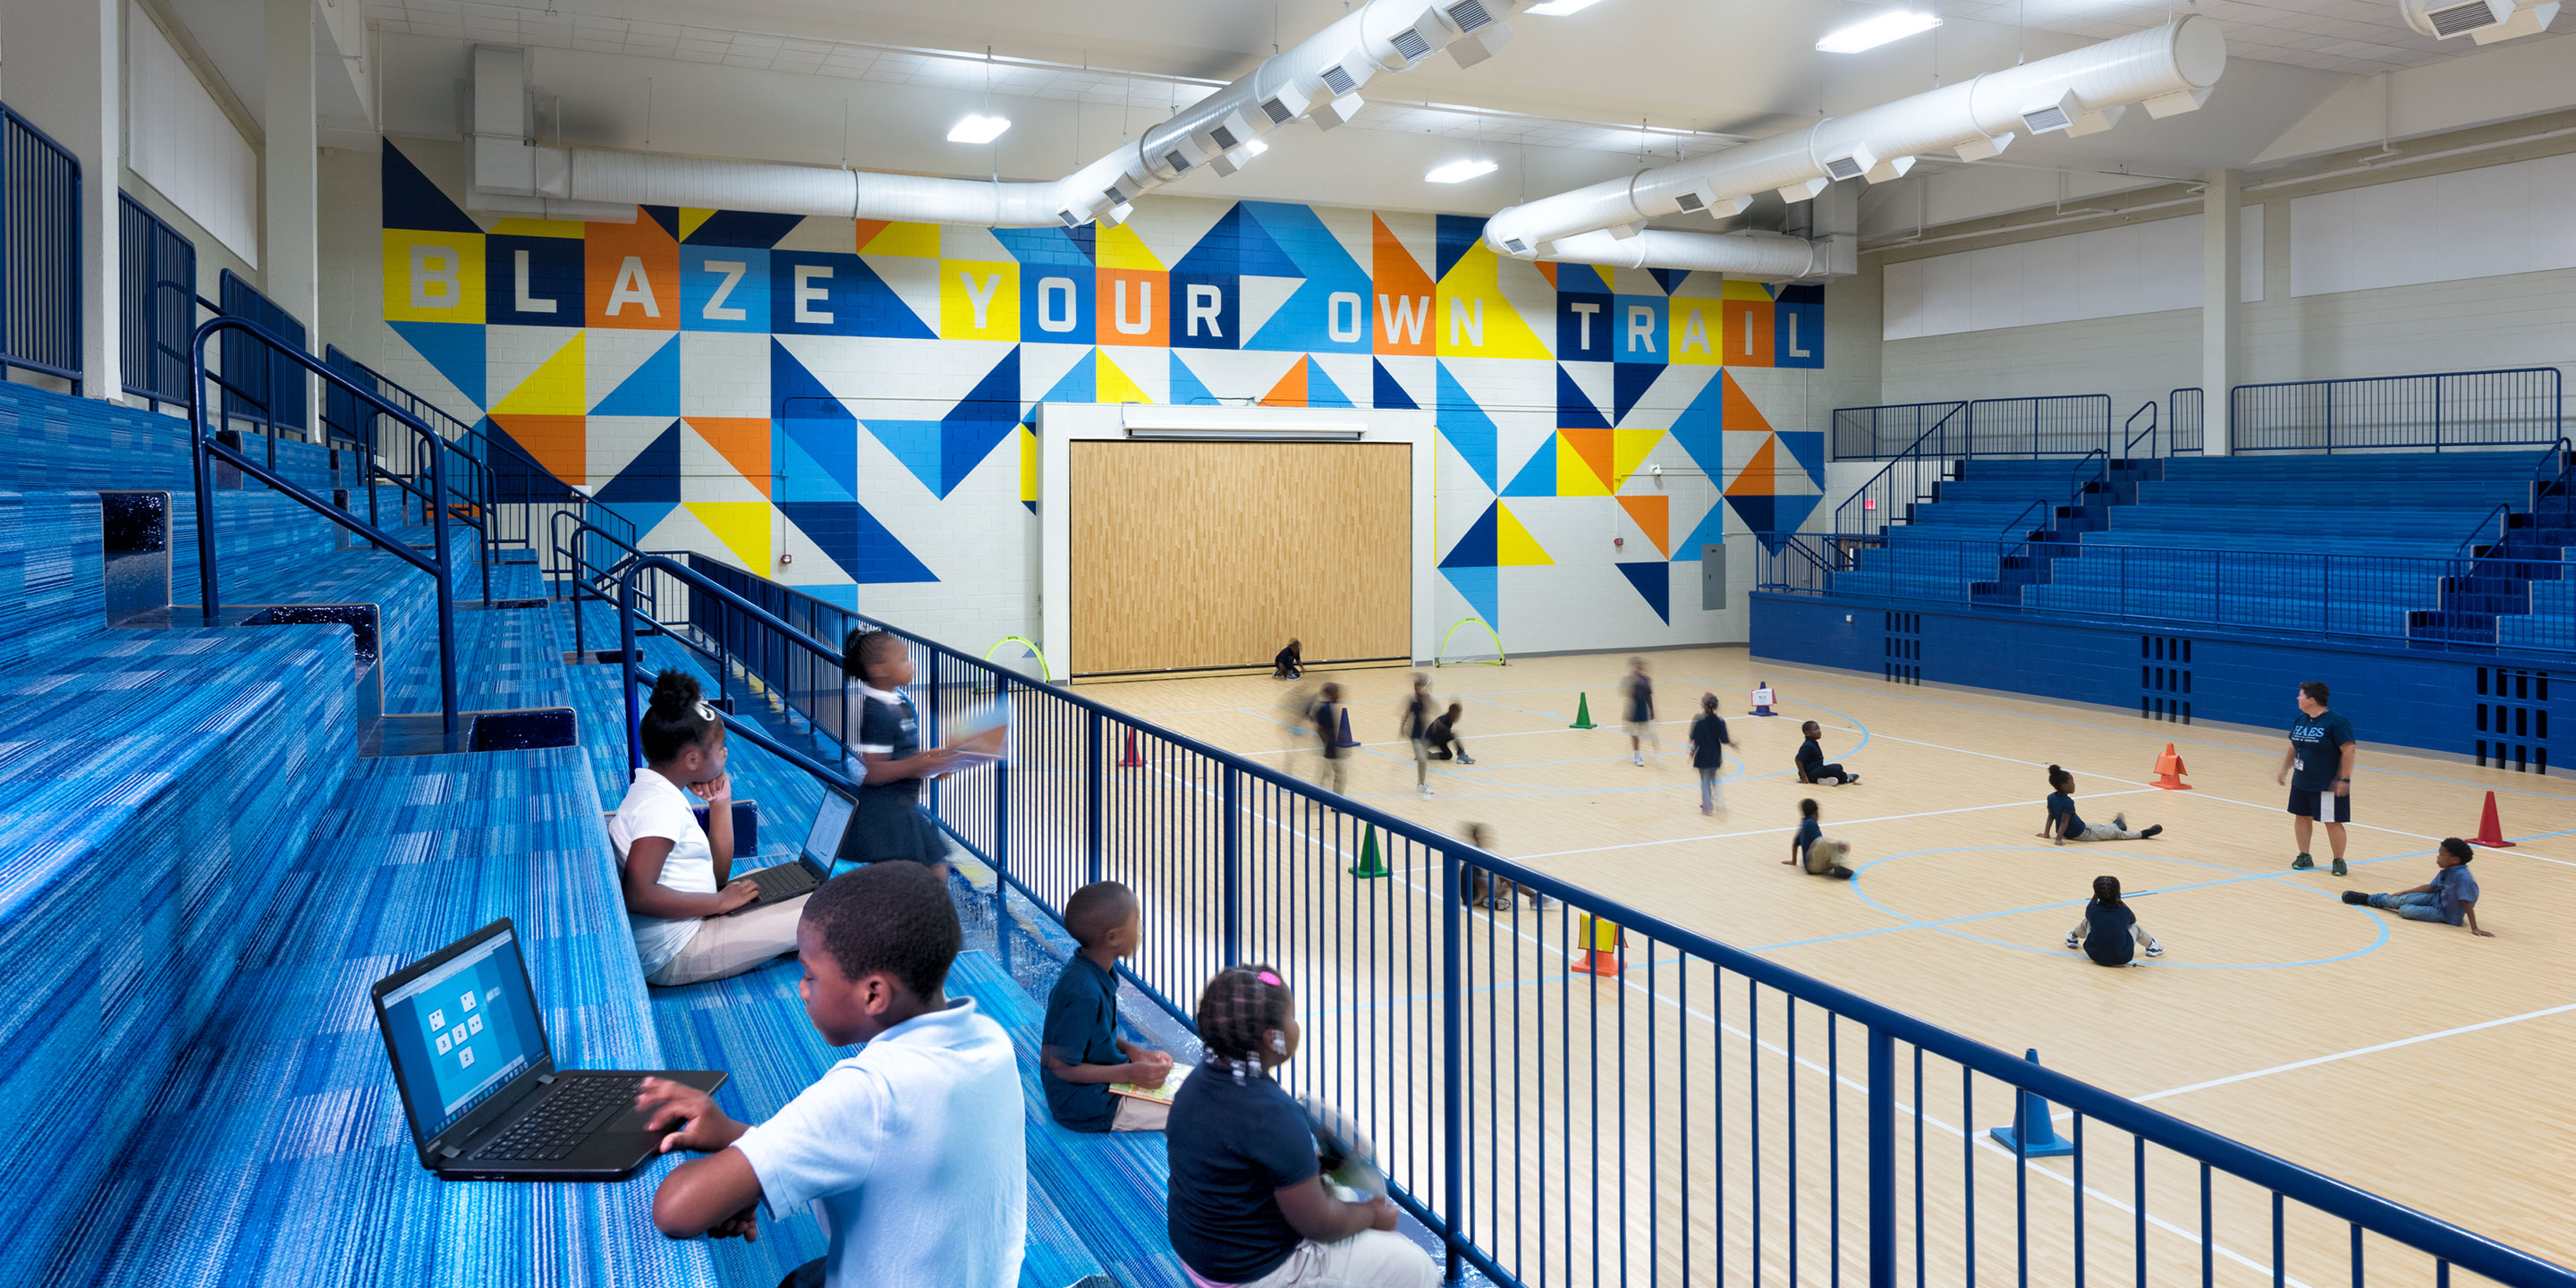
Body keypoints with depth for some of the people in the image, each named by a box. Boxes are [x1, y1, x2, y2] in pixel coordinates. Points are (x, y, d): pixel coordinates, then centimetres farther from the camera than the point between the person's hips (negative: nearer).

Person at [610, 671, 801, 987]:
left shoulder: (654, 791, 13)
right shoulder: (662, 805, -19)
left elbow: (717, 875, 15)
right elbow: (636, 894, -30)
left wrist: (721, 803, 6)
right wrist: (720, 902, -20)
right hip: (671, 958, -11)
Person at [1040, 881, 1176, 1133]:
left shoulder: (1098, 970, -2)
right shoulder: (1083, 994, -31)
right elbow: (1060, 1067, -25)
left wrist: (1132, 1050, -2)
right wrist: (1130, 1073, -23)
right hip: (1085, 1106, -9)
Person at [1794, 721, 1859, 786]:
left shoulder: (1814, 743, 12)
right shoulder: (1808, 746, -20)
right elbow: (1798, 760, -25)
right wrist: (1804, 777, -24)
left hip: (1817, 770, 11)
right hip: (1811, 774, -11)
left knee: (1838, 766, 15)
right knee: (1835, 769, -20)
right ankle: (1846, 778, 9)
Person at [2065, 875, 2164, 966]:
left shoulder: (2091, 909, -13)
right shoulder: (2123, 911, -13)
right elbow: (2133, 919, 13)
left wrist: (2096, 895, 13)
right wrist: (2119, 900, 14)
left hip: (2095, 956, 1)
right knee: (2134, 927, 23)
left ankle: (2073, 938, 50)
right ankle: (2152, 946, 45)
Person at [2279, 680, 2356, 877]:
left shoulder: (2336, 722, -17)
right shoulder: (2301, 720, 6)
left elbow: (2349, 750, -19)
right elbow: (2293, 748, 17)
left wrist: (2344, 779, -21)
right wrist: (2284, 770, 15)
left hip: (2328, 785, -7)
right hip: (2301, 783, 7)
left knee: (2332, 822, -1)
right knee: (2302, 817, 12)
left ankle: (2339, 861, 12)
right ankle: (2304, 857, 24)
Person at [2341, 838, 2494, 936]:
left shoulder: (2462, 877, -30)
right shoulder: (2445, 872, -2)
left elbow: (2467, 903, -32)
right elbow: (2430, 887, 11)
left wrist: (2474, 929, -33)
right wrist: (2403, 892, 15)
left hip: (2446, 913, -8)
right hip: (2437, 898, 8)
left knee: (2405, 910, -18)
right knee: (2400, 900, 6)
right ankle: (2368, 899, 25)